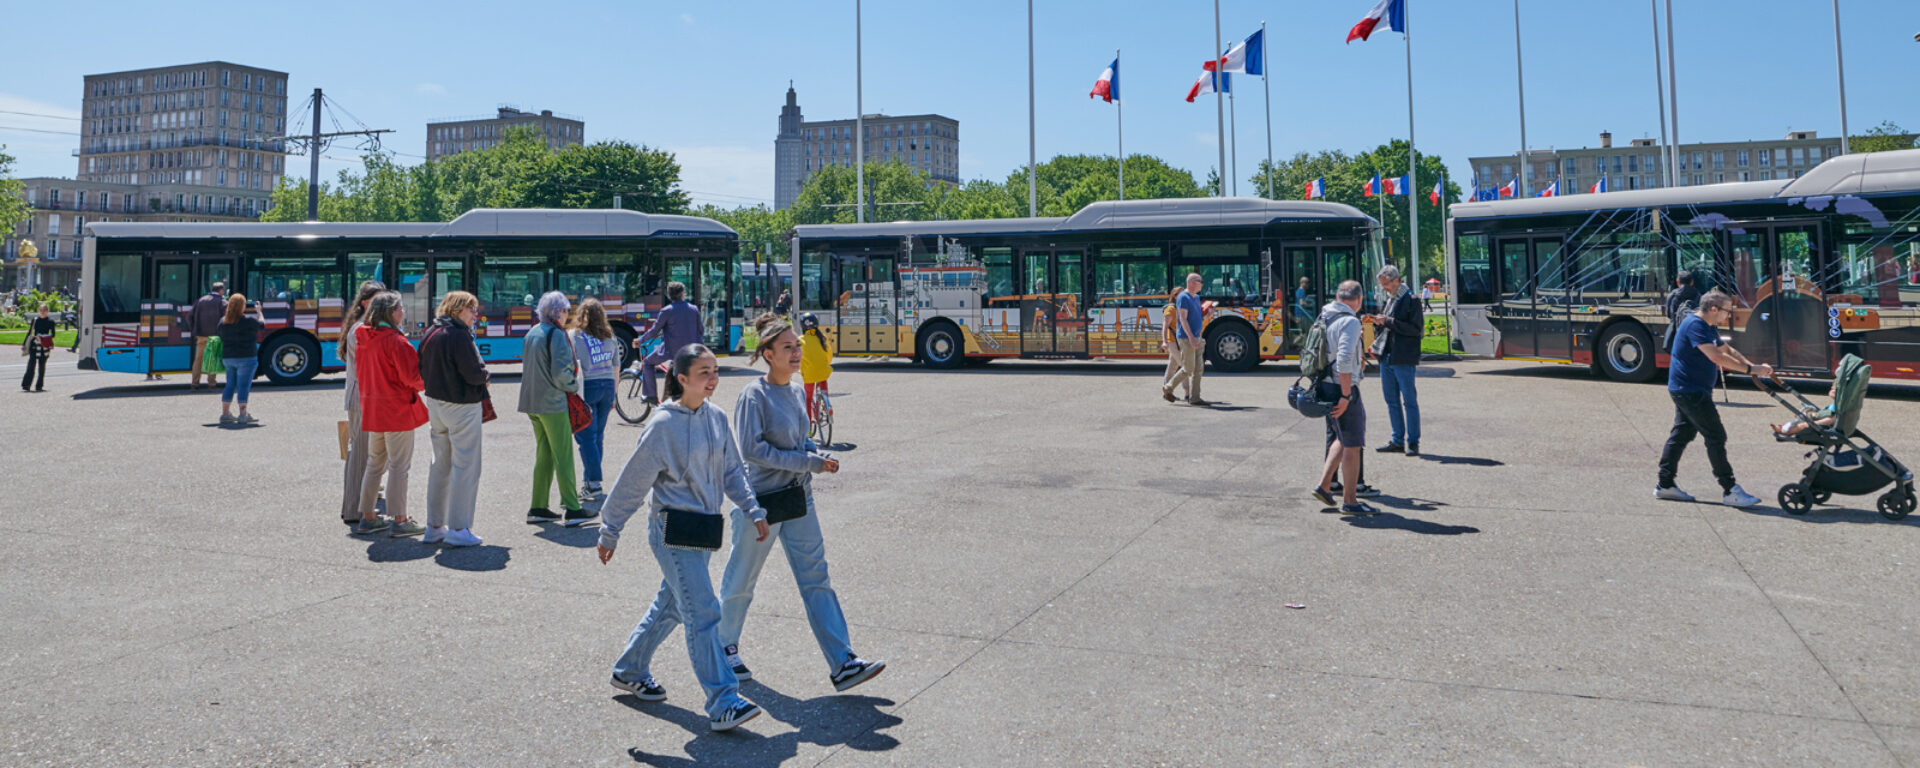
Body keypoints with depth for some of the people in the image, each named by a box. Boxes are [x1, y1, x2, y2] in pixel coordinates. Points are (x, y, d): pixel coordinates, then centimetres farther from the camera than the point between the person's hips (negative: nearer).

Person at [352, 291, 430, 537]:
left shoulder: (363, 338, 8)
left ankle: (367, 517, 22)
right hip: (397, 410, -8)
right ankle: (399, 521, 1)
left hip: (372, 409, 8)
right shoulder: (395, 341, -18)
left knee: (375, 464, 17)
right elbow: (412, 377, -17)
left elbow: (361, 373, 16)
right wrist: (428, 382, 1)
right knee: (399, 466, -2)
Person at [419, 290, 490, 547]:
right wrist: (484, 374, 0)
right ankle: (458, 529, -1)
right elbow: (474, 374, -20)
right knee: (465, 467, -2)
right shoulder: (459, 335, -17)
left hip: (435, 403, 9)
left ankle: (434, 526, 24)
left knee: (440, 465, 17)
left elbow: (422, 370, 14)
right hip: (462, 406, -9)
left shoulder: (430, 334, 8)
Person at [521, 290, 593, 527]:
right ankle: (572, 510, -2)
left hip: (533, 402, 8)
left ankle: (538, 508, 17)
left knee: (543, 456, 14)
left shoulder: (531, 334, 11)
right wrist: (574, 386, -3)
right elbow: (560, 372, -20)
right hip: (553, 404, -8)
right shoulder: (556, 334, -14)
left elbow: (526, 367, 18)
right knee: (563, 457, -4)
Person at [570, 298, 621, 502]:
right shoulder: (610, 338, 9)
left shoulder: (573, 336, -5)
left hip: (586, 388, -5)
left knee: (586, 436, -2)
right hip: (607, 386, 5)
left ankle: (594, 483, -8)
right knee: (598, 435, 12)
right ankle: (588, 481, 20)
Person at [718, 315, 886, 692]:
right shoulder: (754, 395, -14)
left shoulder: (795, 392, 6)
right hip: (761, 500, -6)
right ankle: (725, 647, 36)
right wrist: (809, 462, -20)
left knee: (816, 580, 2)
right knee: (741, 581, 12)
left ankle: (842, 664, 2)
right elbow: (753, 449, -20)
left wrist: (821, 456, -4)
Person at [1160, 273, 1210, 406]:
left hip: (1196, 338, 9)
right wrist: (1191, 338, -24)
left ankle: (1194, 398, 7)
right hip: (1186, 338, -9)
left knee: (1198, 369, 4)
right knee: (1188, 369, -5)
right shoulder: (1183, 297, -12)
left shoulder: (1196, 298, 16)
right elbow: (1183, 319, -19)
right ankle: (1167, 388, 13)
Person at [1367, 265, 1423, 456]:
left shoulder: (1410, 300, -10)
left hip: (1403, 358, -8)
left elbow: (1416, 329, -17)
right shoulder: (1389, 299, 15)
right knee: (1391, 400, 12)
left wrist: (1388, 321, -18)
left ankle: (1413, 442, 6)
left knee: (1409, 401, -1)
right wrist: (1378, 322, 3)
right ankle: (1398, 441, 20)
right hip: (1386, 357, 8)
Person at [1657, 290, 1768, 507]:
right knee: (1716, 437, -8)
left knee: (1681, 435, 13)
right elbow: (1716, 357, -26)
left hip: (1685, 390, 11)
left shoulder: (1707, 327, 15)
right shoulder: (1694, 325, -19)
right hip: (1690, 391, -11)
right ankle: (1729, 491, -4)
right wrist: (1750, 369, -24)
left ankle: (1665, 485, 17)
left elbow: (1727, 349, 22)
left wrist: (1753, 366, 9)